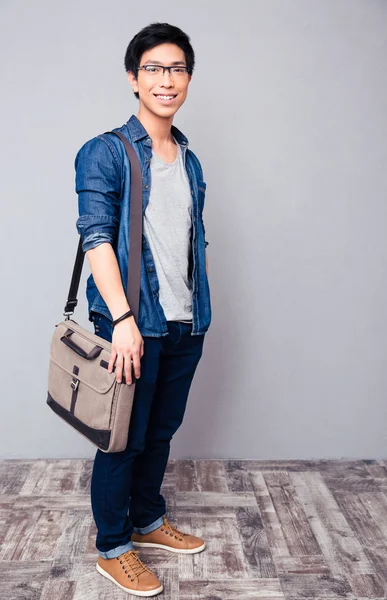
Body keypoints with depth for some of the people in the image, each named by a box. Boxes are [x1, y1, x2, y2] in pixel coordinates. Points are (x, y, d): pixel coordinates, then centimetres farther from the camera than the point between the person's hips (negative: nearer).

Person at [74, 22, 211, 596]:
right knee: (124, 438, 6)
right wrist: (123, 318, -23)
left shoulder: (190, 162, 13)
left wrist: (199, 312, 15)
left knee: (162, 430, 18)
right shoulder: (106, 152, -7)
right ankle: (112, 549, 24)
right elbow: (96, 236, -15)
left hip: (185, 324, 6)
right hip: (133, 324, -6)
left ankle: (148, 521, 38)